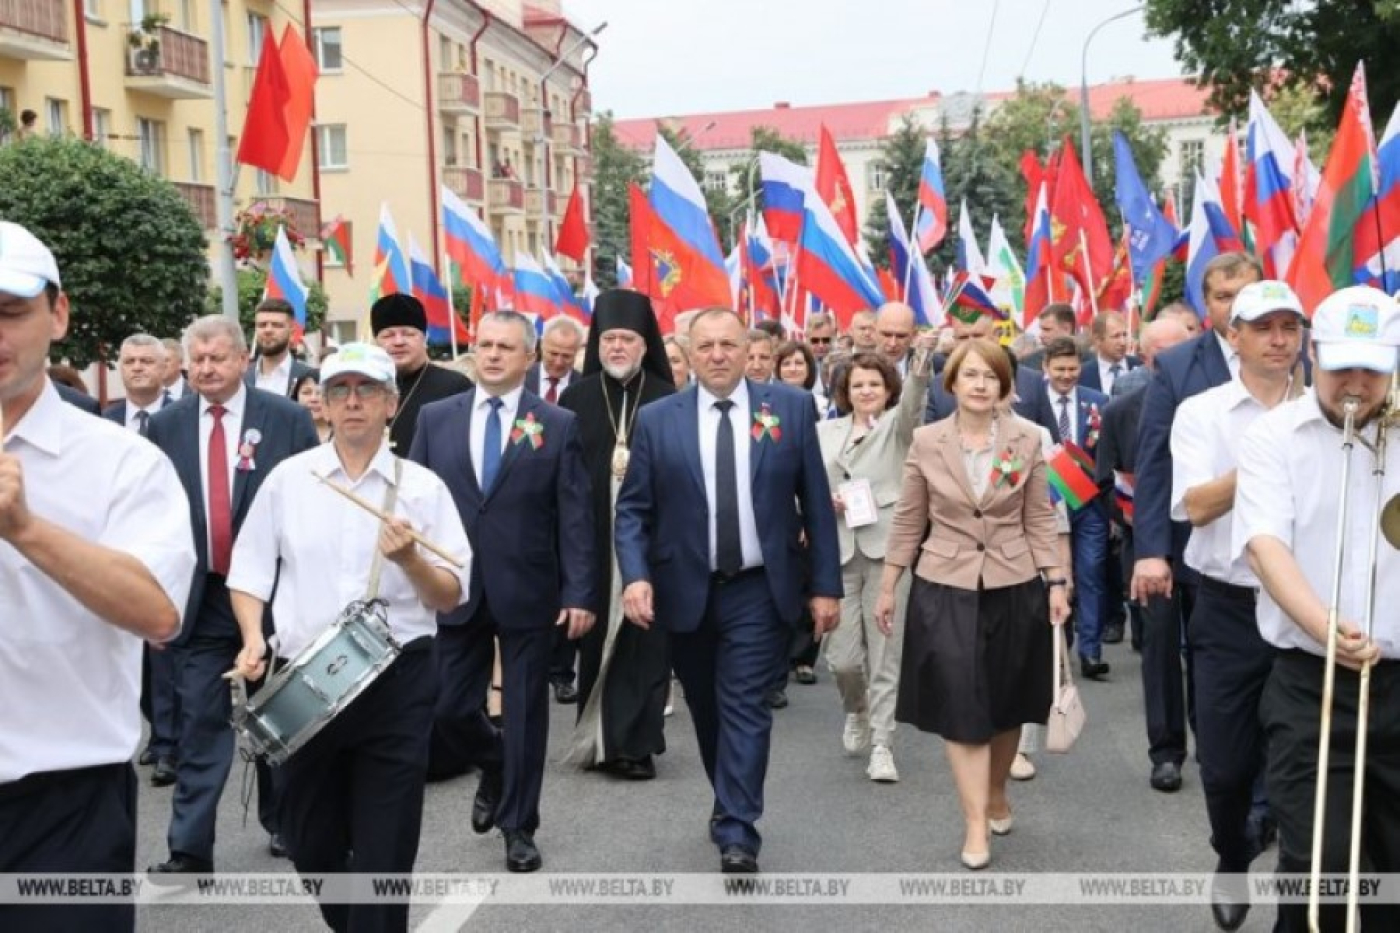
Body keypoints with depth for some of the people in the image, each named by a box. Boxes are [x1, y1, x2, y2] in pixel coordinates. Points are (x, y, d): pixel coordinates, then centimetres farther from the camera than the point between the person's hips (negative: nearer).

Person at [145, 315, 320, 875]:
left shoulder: (287, 419, -4)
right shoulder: (165, 426, 2)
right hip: (199, 595, 1)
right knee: (200, 724, 1)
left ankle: (281, 822, 32)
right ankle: (190, 850, 6)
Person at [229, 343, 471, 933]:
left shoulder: (422, 486, -1)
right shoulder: (287, 478, 4)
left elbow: (451, 598, -2)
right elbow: (250, 571, 8)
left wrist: (409, 559, -19)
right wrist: (254, 638, -8)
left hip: (396, 684, -2)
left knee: (384, 852, 2)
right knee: (310, 845, 15)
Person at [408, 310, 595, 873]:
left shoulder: (558, 425, -1)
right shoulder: (436, 418, 5)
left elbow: (575, 516, -4)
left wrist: (579, 593, -10)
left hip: (528, 592, -2)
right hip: (453, 590, 2)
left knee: (525, 712, 7)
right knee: (447, 707, 7)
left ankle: (519, 826, 23)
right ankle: (494, 767, 39)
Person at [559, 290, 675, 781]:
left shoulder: (668, 401, 2)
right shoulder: (575, 398, 5)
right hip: (591, 538, 1)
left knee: (643, 639, 1)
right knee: (596, 638, 6)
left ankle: (633, 741, 10)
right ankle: (599, 738, 19)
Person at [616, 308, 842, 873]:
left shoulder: (790, 407, -2)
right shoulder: (657, 419, -2)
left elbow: (815, 502, 0)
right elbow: (633, 509, -2)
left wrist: (825, 584, -2)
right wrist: (636, 576, -18)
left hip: (759, 589, -2)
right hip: (686, 591, 2)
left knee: (745, 706, -6)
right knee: (707, 709, 16)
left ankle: (737, 834, -1)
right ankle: (731, 803, 36)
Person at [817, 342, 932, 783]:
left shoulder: (897, 425, 7)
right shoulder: (824, 431, 14)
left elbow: (913, 399, -15)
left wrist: (921, 361, -35)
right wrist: (824, 500, -6)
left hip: (886, 548, -2)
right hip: (838, 551, 2)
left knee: (886, 652, -1)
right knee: (843, 655, 1)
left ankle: (882, 744, 9)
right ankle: (857, 712, 32)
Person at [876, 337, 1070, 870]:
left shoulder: (1027, 441, 0)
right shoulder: (926, 441, -1)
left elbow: (1040, 519, 4)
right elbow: (908, 521, 3)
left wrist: (1056, 582, -3)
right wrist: (887, 588, 3)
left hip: (1014, 587, 1)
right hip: (946, 589, -1)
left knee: (1007, 704, 12)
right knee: (961, 707, -5)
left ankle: (997, 794, 35)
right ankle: (975, 824, 0)